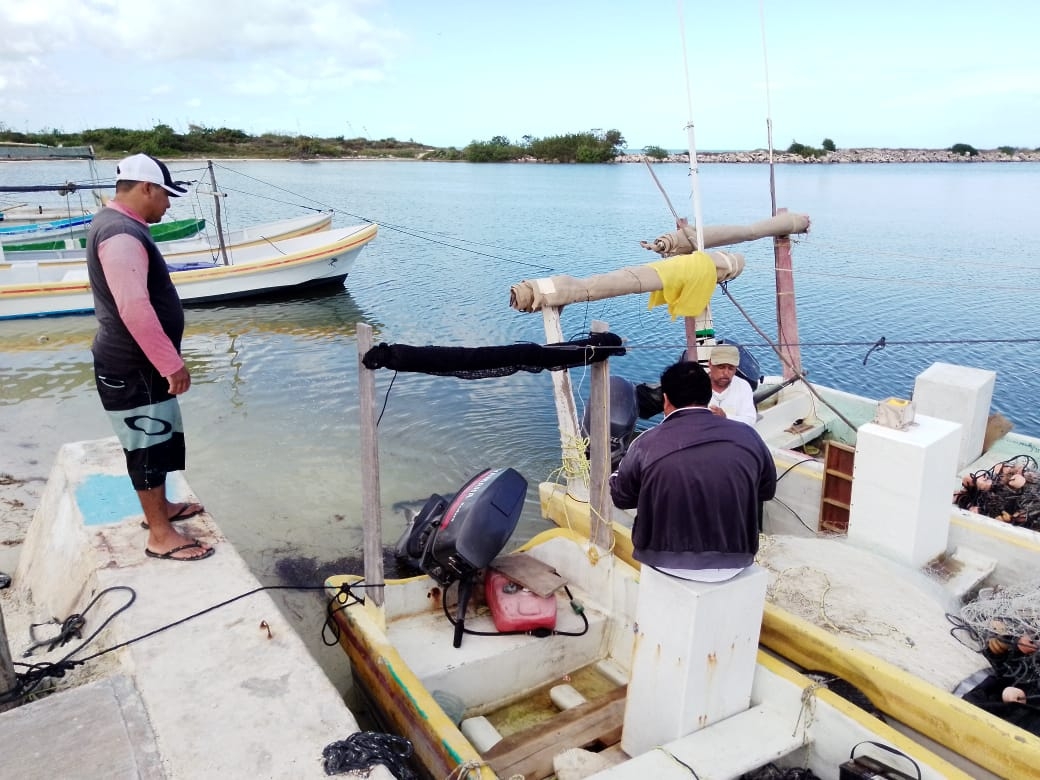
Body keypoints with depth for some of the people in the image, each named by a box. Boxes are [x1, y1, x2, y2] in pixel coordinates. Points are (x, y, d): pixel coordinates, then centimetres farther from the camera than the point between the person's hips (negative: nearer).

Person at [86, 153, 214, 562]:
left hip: (138, 362, 10)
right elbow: (134, 309, -31)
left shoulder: (115, 223, 12)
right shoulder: (121, 234, -23)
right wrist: (172, 363, -25)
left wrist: (166, 360, 25)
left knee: (160, 437, 21)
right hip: (132, 367, -10)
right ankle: (160, 535, 11)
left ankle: (159, 507, 37)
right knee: (148, 444, -1)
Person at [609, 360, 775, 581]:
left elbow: (620, 497, 2)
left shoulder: (647, 443, -14)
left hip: (667, 561, -2)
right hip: (733, 562, 2)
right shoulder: (748, 435, -8)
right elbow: (767, 491, 9)